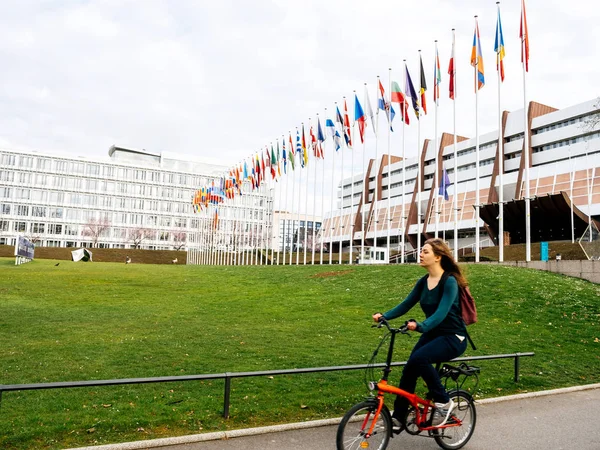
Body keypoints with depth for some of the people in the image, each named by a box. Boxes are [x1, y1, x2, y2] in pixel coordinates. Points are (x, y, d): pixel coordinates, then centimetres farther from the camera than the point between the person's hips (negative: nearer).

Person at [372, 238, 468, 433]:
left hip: (452, 337, -7)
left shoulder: (449, 281, -19)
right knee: (409, 369, -5)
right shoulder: (423, 282, 3)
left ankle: (443, 402, -9)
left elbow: (441, 312, -30)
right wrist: (384, 316, -14)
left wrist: (420, 326, -46)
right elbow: (406, 304, 1)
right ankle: (398, 418, 9)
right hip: (432, 334, 7)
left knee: (419, 358, -30)